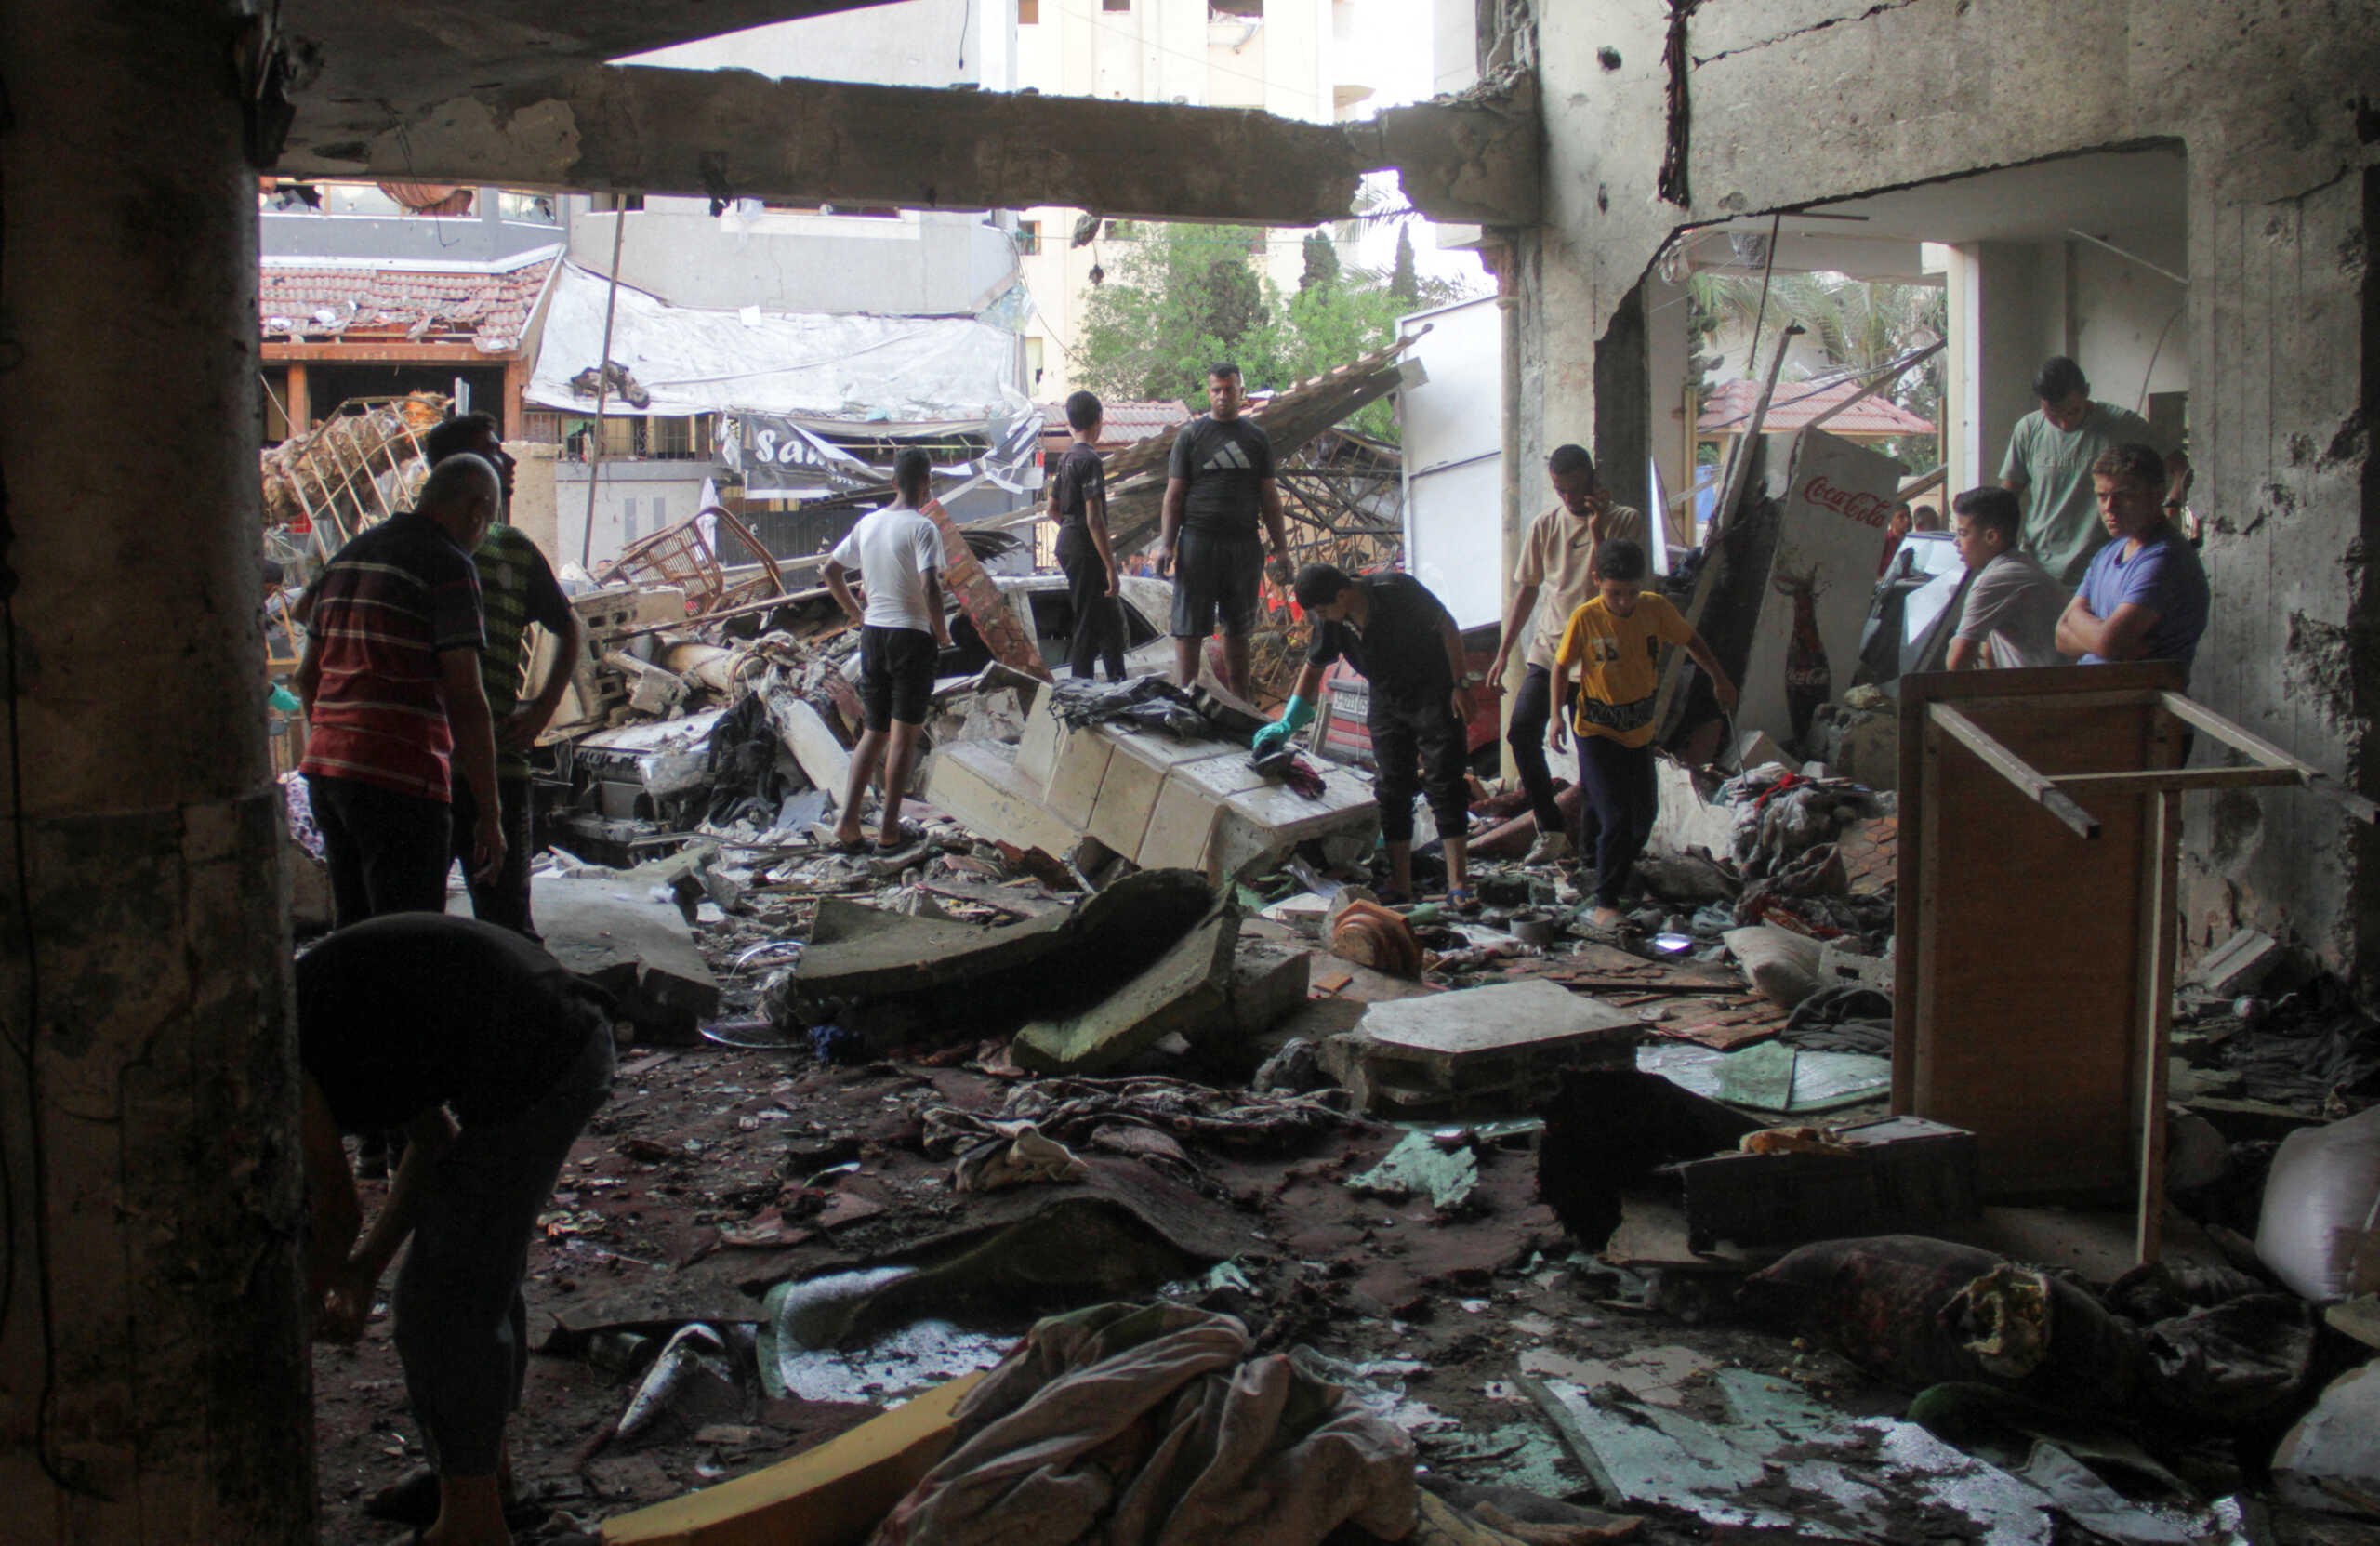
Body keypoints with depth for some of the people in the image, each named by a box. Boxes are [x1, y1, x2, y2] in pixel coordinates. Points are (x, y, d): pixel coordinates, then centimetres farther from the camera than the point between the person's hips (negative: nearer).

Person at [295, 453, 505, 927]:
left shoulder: (349, 554, 16)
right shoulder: (447, 566, -9)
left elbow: (308, 676, 21)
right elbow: (465, 698, -14)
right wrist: (489, 812, -10)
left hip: (325, 766, 8)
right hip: (399, 779, -8)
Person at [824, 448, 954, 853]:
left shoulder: (867, 524, 7)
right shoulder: (922, 528, -12)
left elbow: (831, 570, 14)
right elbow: (930, 587, -23)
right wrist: (941, 633, -10)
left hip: (873, 635, 6)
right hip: (912, 636, -6)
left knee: (875, 732, 14)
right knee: (904, 734, 2)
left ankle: (848, 820, 3)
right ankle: (889, 831, 4)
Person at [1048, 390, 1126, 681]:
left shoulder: (1067, 458, 11)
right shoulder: (1089, 460, -16)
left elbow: (1053, 509, 20)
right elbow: (1094, 518, -21)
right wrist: (1111, 567, -21)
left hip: (1067, 546, 9)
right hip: (1085, 551, -9)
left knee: (1111, 617, 16)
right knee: (1088, 625, -3)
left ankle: (1117, 681, 23)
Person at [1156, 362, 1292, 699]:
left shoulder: (1257, 439, 13)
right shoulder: (1190, 436, 5)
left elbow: (1270, 498, 13)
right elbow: (1174, 495, 2)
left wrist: (1281, 549, 7)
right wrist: (1166, 544, -8)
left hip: (1244, 544, 3)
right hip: (1199, 541, -3)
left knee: (1238, 631, 7)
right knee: (1189, 629, -6)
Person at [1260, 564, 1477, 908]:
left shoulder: (1397, 591, -25)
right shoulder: (1331, 622, -9)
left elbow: (1447, 627, -14)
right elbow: (1313, 669, 5)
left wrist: (1460, 684, -15)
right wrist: (1286, 724, -2)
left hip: (1434, 695, -6)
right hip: (1387, 701, 6)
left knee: (1443, 783, -10)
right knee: (1392, 789, 3)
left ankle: (1457, 884, -9)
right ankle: (1400, 884, 8)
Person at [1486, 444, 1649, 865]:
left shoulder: (1626, 520, -3)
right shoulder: (1545, 526, 7)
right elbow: (1527, 592, 14)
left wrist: (1597, 531, -20)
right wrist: (1503, 653, 11)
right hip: (1547, 650, 3)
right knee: (1521, 732, -11)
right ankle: (1551, 830, 1)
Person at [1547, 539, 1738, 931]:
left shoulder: (1656, 609, -9)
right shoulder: (1585, 619, -17)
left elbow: (1689, 639, 9)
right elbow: (1562, 665, -5)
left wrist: (1718, 678, 12)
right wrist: (1557, 716, -12)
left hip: (1640, 731, 4)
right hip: (1597, 733, -4)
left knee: (1645, 811, 15)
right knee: (1615, 816, -15)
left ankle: (1624, 865, 46)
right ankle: (1606, 903, -7)